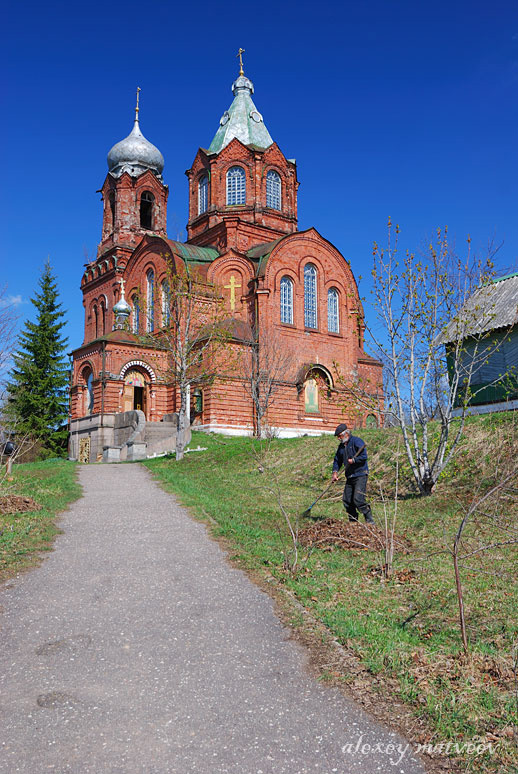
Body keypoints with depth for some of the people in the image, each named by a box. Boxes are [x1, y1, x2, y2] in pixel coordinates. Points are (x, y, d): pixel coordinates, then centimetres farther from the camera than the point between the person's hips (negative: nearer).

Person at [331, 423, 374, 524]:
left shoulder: (356, 441, -9)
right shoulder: (341, 446, 15)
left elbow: (364, 456, -17)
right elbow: (337, 460, 21)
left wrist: (353, 460, -14)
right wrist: (335, 472, 7)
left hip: (360, 475, -8)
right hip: (349, 477, 8)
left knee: (358, 499, -17)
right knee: (347, 500, 5)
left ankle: (370, 520, -7)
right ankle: (353, 521, 17)